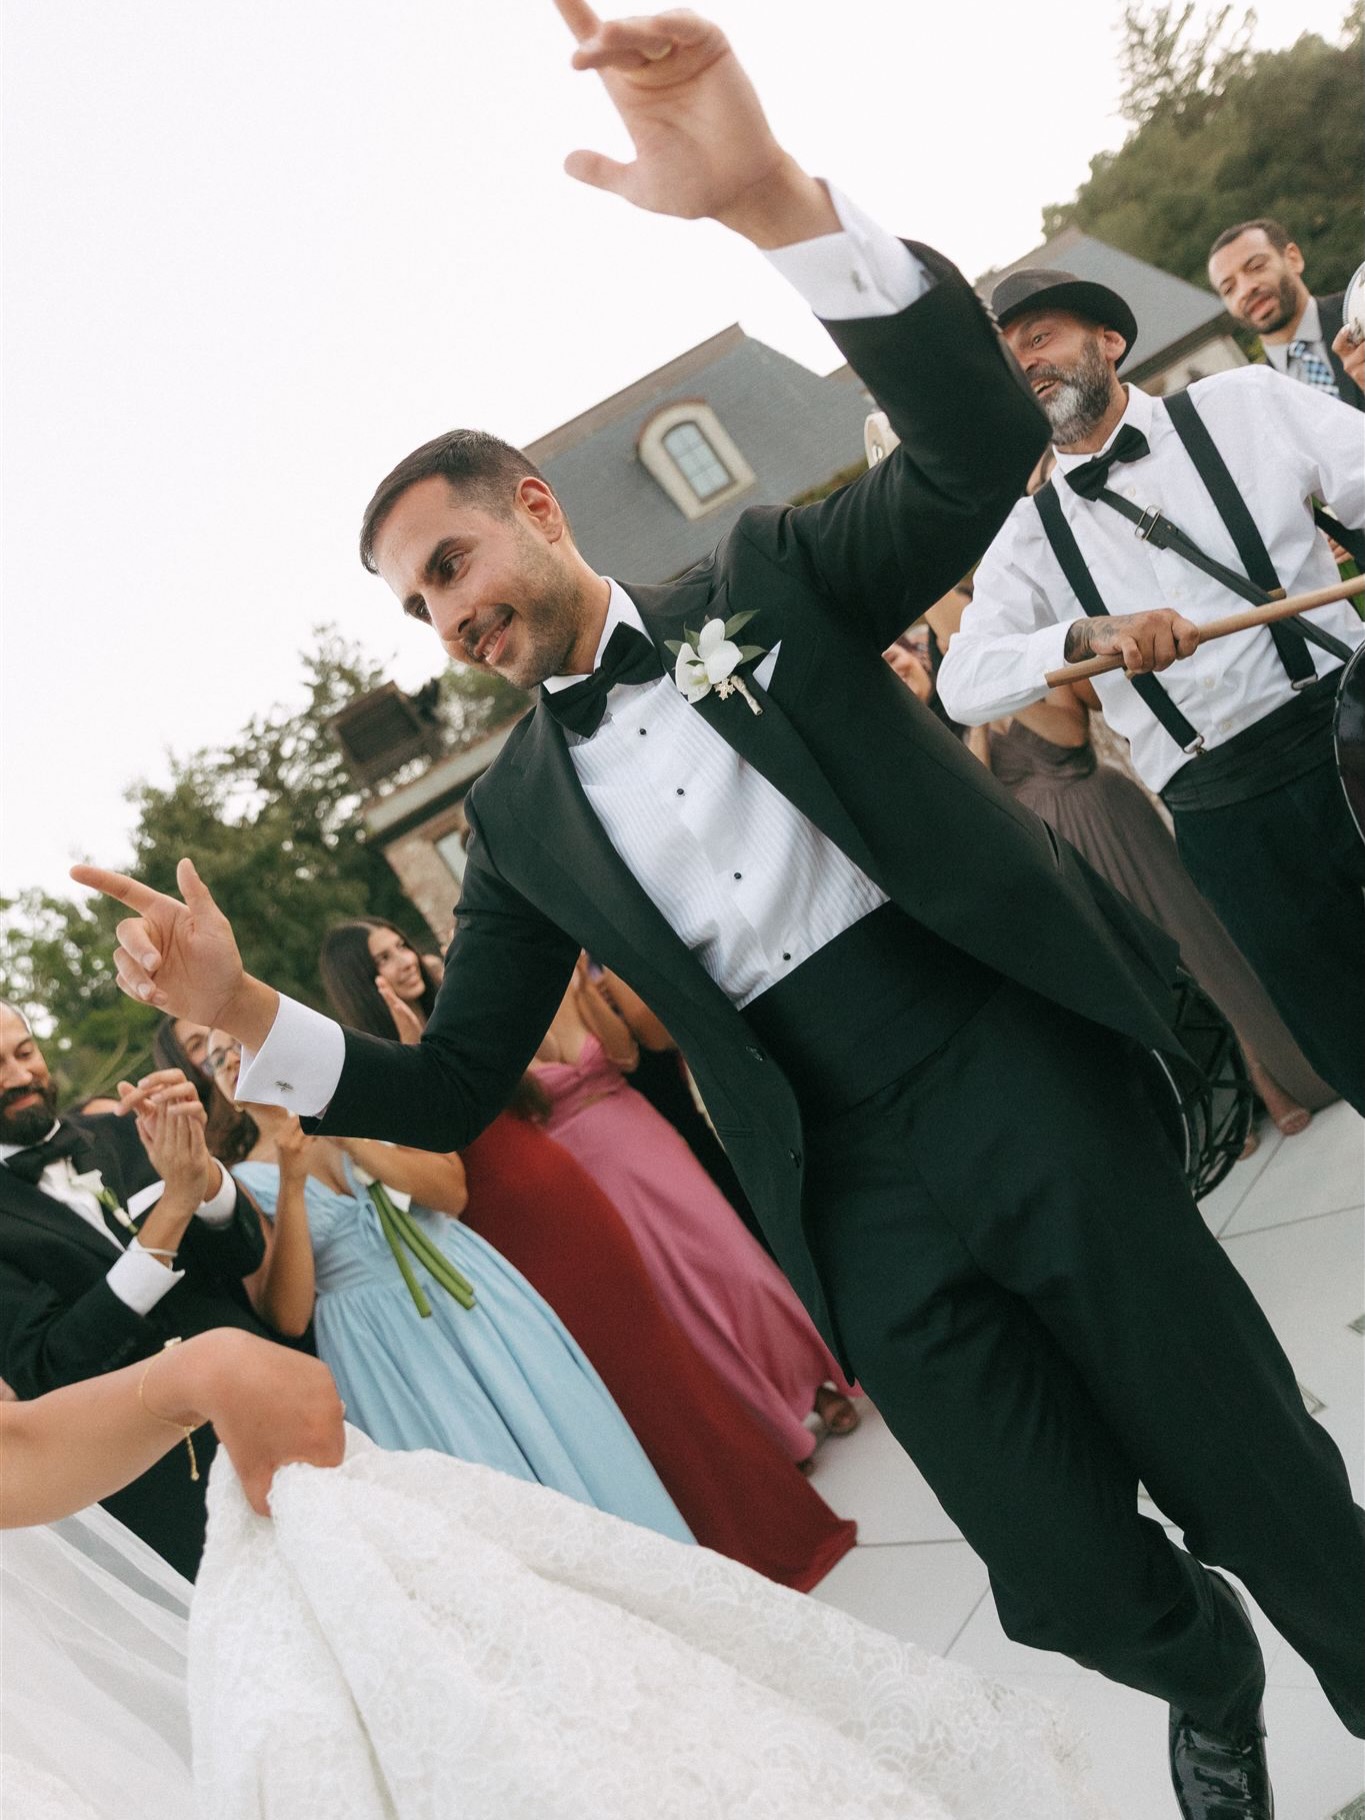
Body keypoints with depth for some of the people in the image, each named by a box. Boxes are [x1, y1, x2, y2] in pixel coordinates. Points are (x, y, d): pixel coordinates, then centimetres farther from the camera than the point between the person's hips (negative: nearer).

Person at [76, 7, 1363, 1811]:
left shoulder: (761, 575, 5)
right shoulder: (520, 811, 11)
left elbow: (983, 443, -11)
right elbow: (454, 1088, 9)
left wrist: (777, 199, -25)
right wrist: (246, 1014, -10)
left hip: (1028, 1075, -2)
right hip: (860, 1203, 3)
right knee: (1071, 1584, 6)